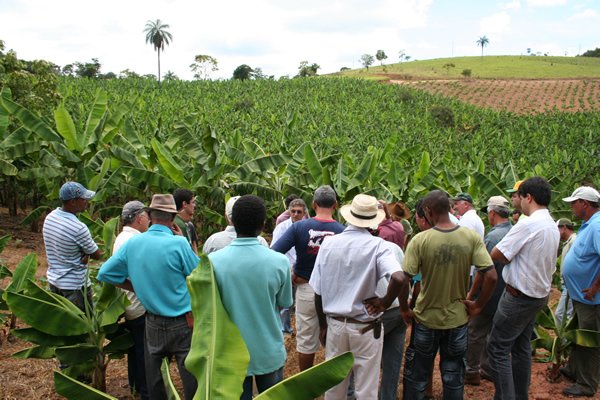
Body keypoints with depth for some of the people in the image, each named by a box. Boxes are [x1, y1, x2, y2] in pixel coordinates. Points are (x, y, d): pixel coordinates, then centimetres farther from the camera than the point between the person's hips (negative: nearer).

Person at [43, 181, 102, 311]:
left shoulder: (49, 217, -4)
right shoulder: (78, 228, -28)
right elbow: (97, 255, -15)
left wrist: (86, 253, -9)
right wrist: (87, 254, 6)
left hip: (53, 280, 8)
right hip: (75, 286, -7)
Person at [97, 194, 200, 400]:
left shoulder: (132, 243, -5)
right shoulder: (178, 243, -19)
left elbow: (104, 273, 3)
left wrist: (136, 286, 10)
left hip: (153, 321, 5)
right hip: (183, 323, -5)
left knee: (153, 372, 20)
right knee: (190, 373, 6)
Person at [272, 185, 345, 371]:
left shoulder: (299, 227, -11)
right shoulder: (342, 231, -12)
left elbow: (273, 253, -17)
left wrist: (289, 276, -6)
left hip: (306, 289, 0)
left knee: (306, 340, 15)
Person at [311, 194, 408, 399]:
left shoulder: (328, 243, -6)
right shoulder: (377, 245, -15)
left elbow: (318, 292, -1)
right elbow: (400, 279, -31)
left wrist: (323, 325, 11)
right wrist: (384, 302, -12)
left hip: (335, 324, 3)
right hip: (366, 327, -3)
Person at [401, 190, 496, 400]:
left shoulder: (420, 240, -19)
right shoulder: (471, 237, -11)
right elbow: (491, 276, -15)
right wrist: (478, 305, -2)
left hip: (426, 318, -2)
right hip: (458, 319, 2)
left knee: (416, 377, 19)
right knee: (454, 378, 21)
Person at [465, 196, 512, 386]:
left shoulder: (493, 236, -22)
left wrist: (471, 293, -12)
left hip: (489, 295, -7)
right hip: (506, 295, 8)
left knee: (475, 333, 5)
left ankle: (472, 371, 14)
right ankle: (488, 368, 28)